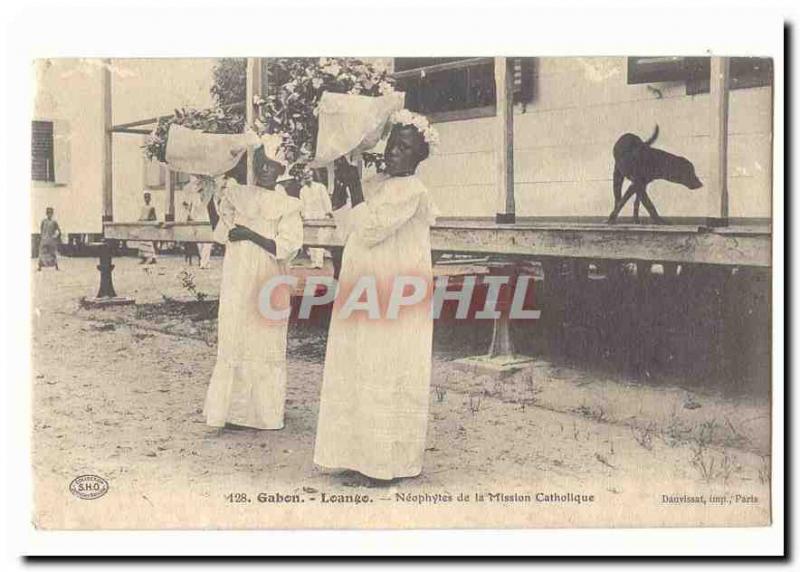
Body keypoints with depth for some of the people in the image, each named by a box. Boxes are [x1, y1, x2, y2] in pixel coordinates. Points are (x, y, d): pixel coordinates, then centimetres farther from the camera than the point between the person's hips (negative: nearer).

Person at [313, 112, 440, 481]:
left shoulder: (411, 190, -13)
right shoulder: (377, 184, 13)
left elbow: (370, 231, -20)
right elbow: (348, 229, 15)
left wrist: (354, 185, -15)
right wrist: (335, 187, 5)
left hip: (394, 300, -9)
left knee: (387, 374, -2)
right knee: (359, 372, 11)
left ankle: (392, 462, 8)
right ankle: (363, 454, 21)